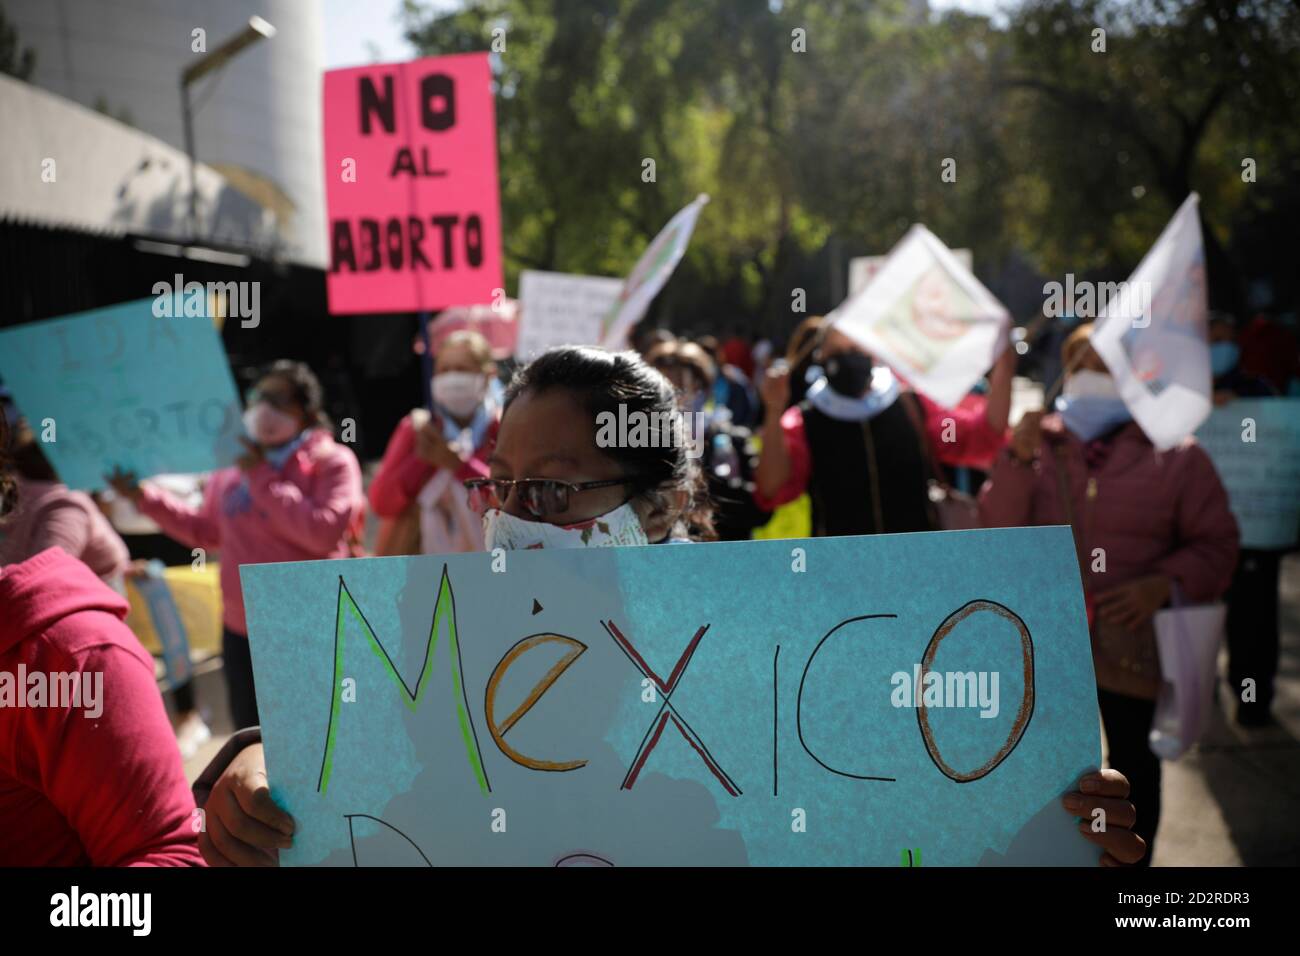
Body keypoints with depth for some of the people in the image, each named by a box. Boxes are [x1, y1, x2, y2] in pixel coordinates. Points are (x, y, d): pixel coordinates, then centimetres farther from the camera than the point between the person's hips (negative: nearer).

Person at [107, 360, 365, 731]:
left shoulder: (331, 461, -7)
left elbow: (325, 531, -23)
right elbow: (205, 532, 22)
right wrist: (145, 497, 13)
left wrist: (262, 479, -18)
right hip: (242, 634, 6)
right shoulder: (232, 464, 10)